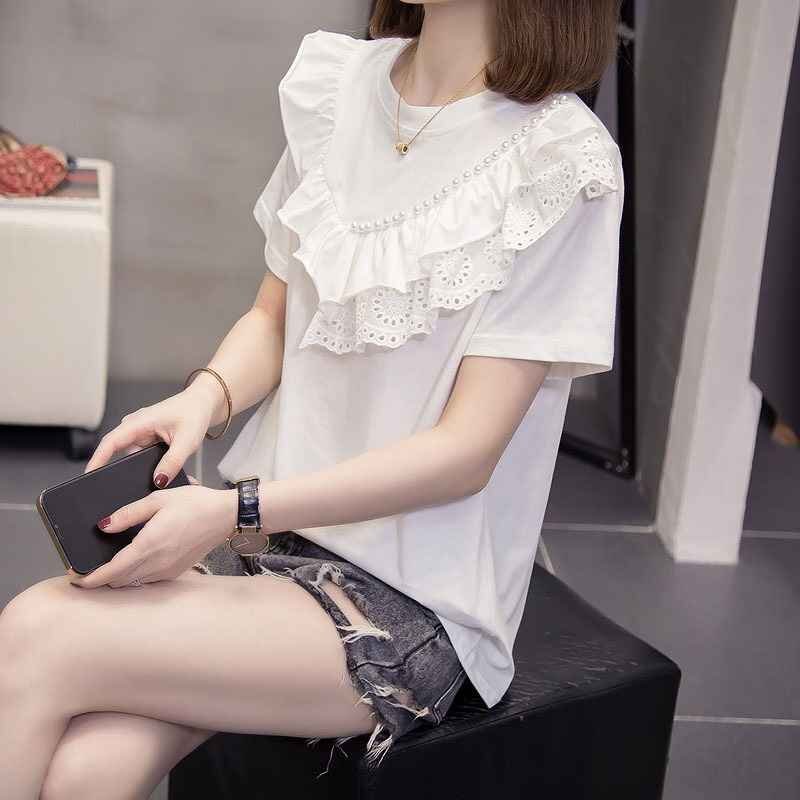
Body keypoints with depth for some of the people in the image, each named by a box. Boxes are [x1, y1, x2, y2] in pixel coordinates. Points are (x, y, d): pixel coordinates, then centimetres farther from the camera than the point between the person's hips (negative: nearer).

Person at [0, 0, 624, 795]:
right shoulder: (336, 82, 5)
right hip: (270, 528, 5)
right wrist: (204, 395, -8)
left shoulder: (562, 164, -13)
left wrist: (236, 510, -20)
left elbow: (467, 450, -14)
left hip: (415, 598, -4)